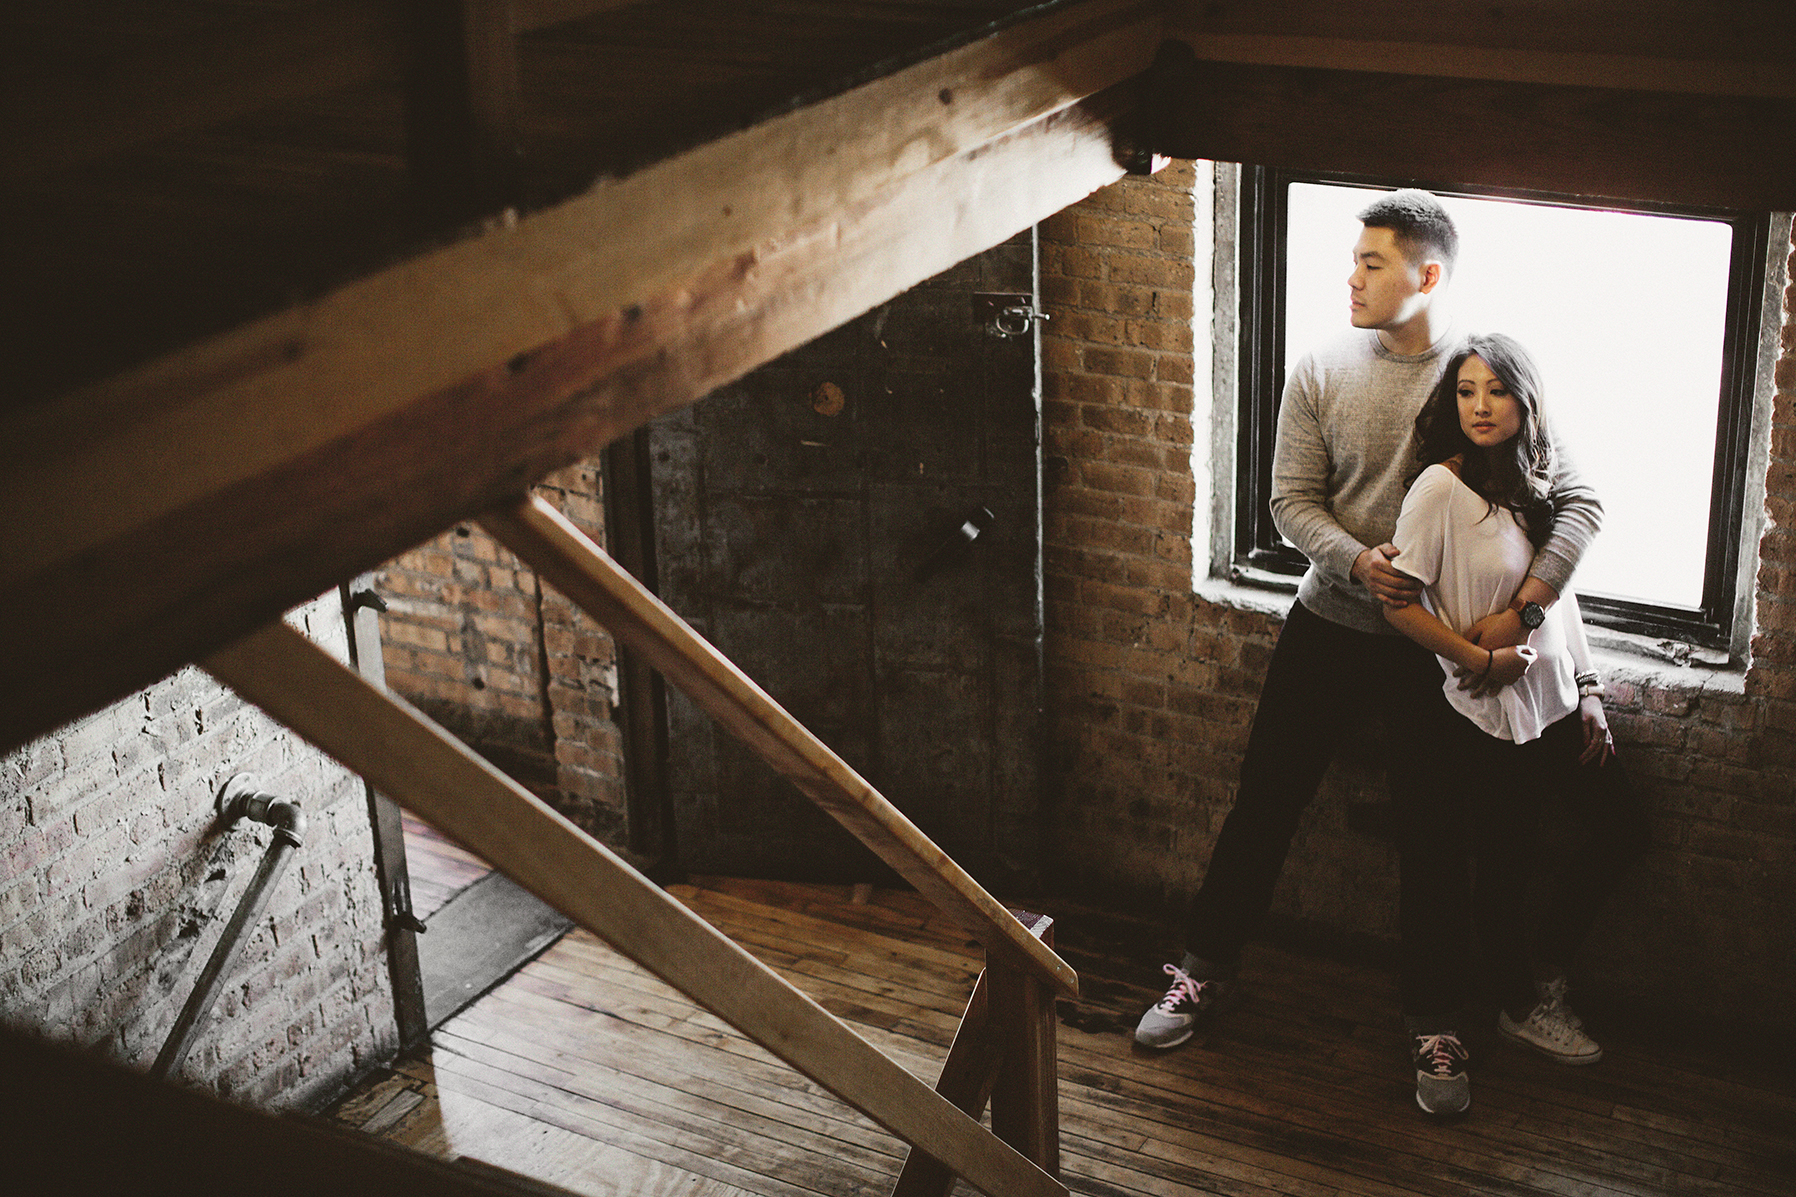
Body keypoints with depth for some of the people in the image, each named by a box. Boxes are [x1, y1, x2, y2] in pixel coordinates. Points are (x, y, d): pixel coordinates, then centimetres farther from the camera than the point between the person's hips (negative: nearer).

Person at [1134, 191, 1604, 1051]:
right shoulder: (1324, 371, -4)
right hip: (1330, 623, 2)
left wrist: (1524, 604, -22)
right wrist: (1359, 562, -21)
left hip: (1441, 643, -1)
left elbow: (1580, 503, -10)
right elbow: (1292, 499, -2)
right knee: (1267, 796, 7)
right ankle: (1209, 966, 23)